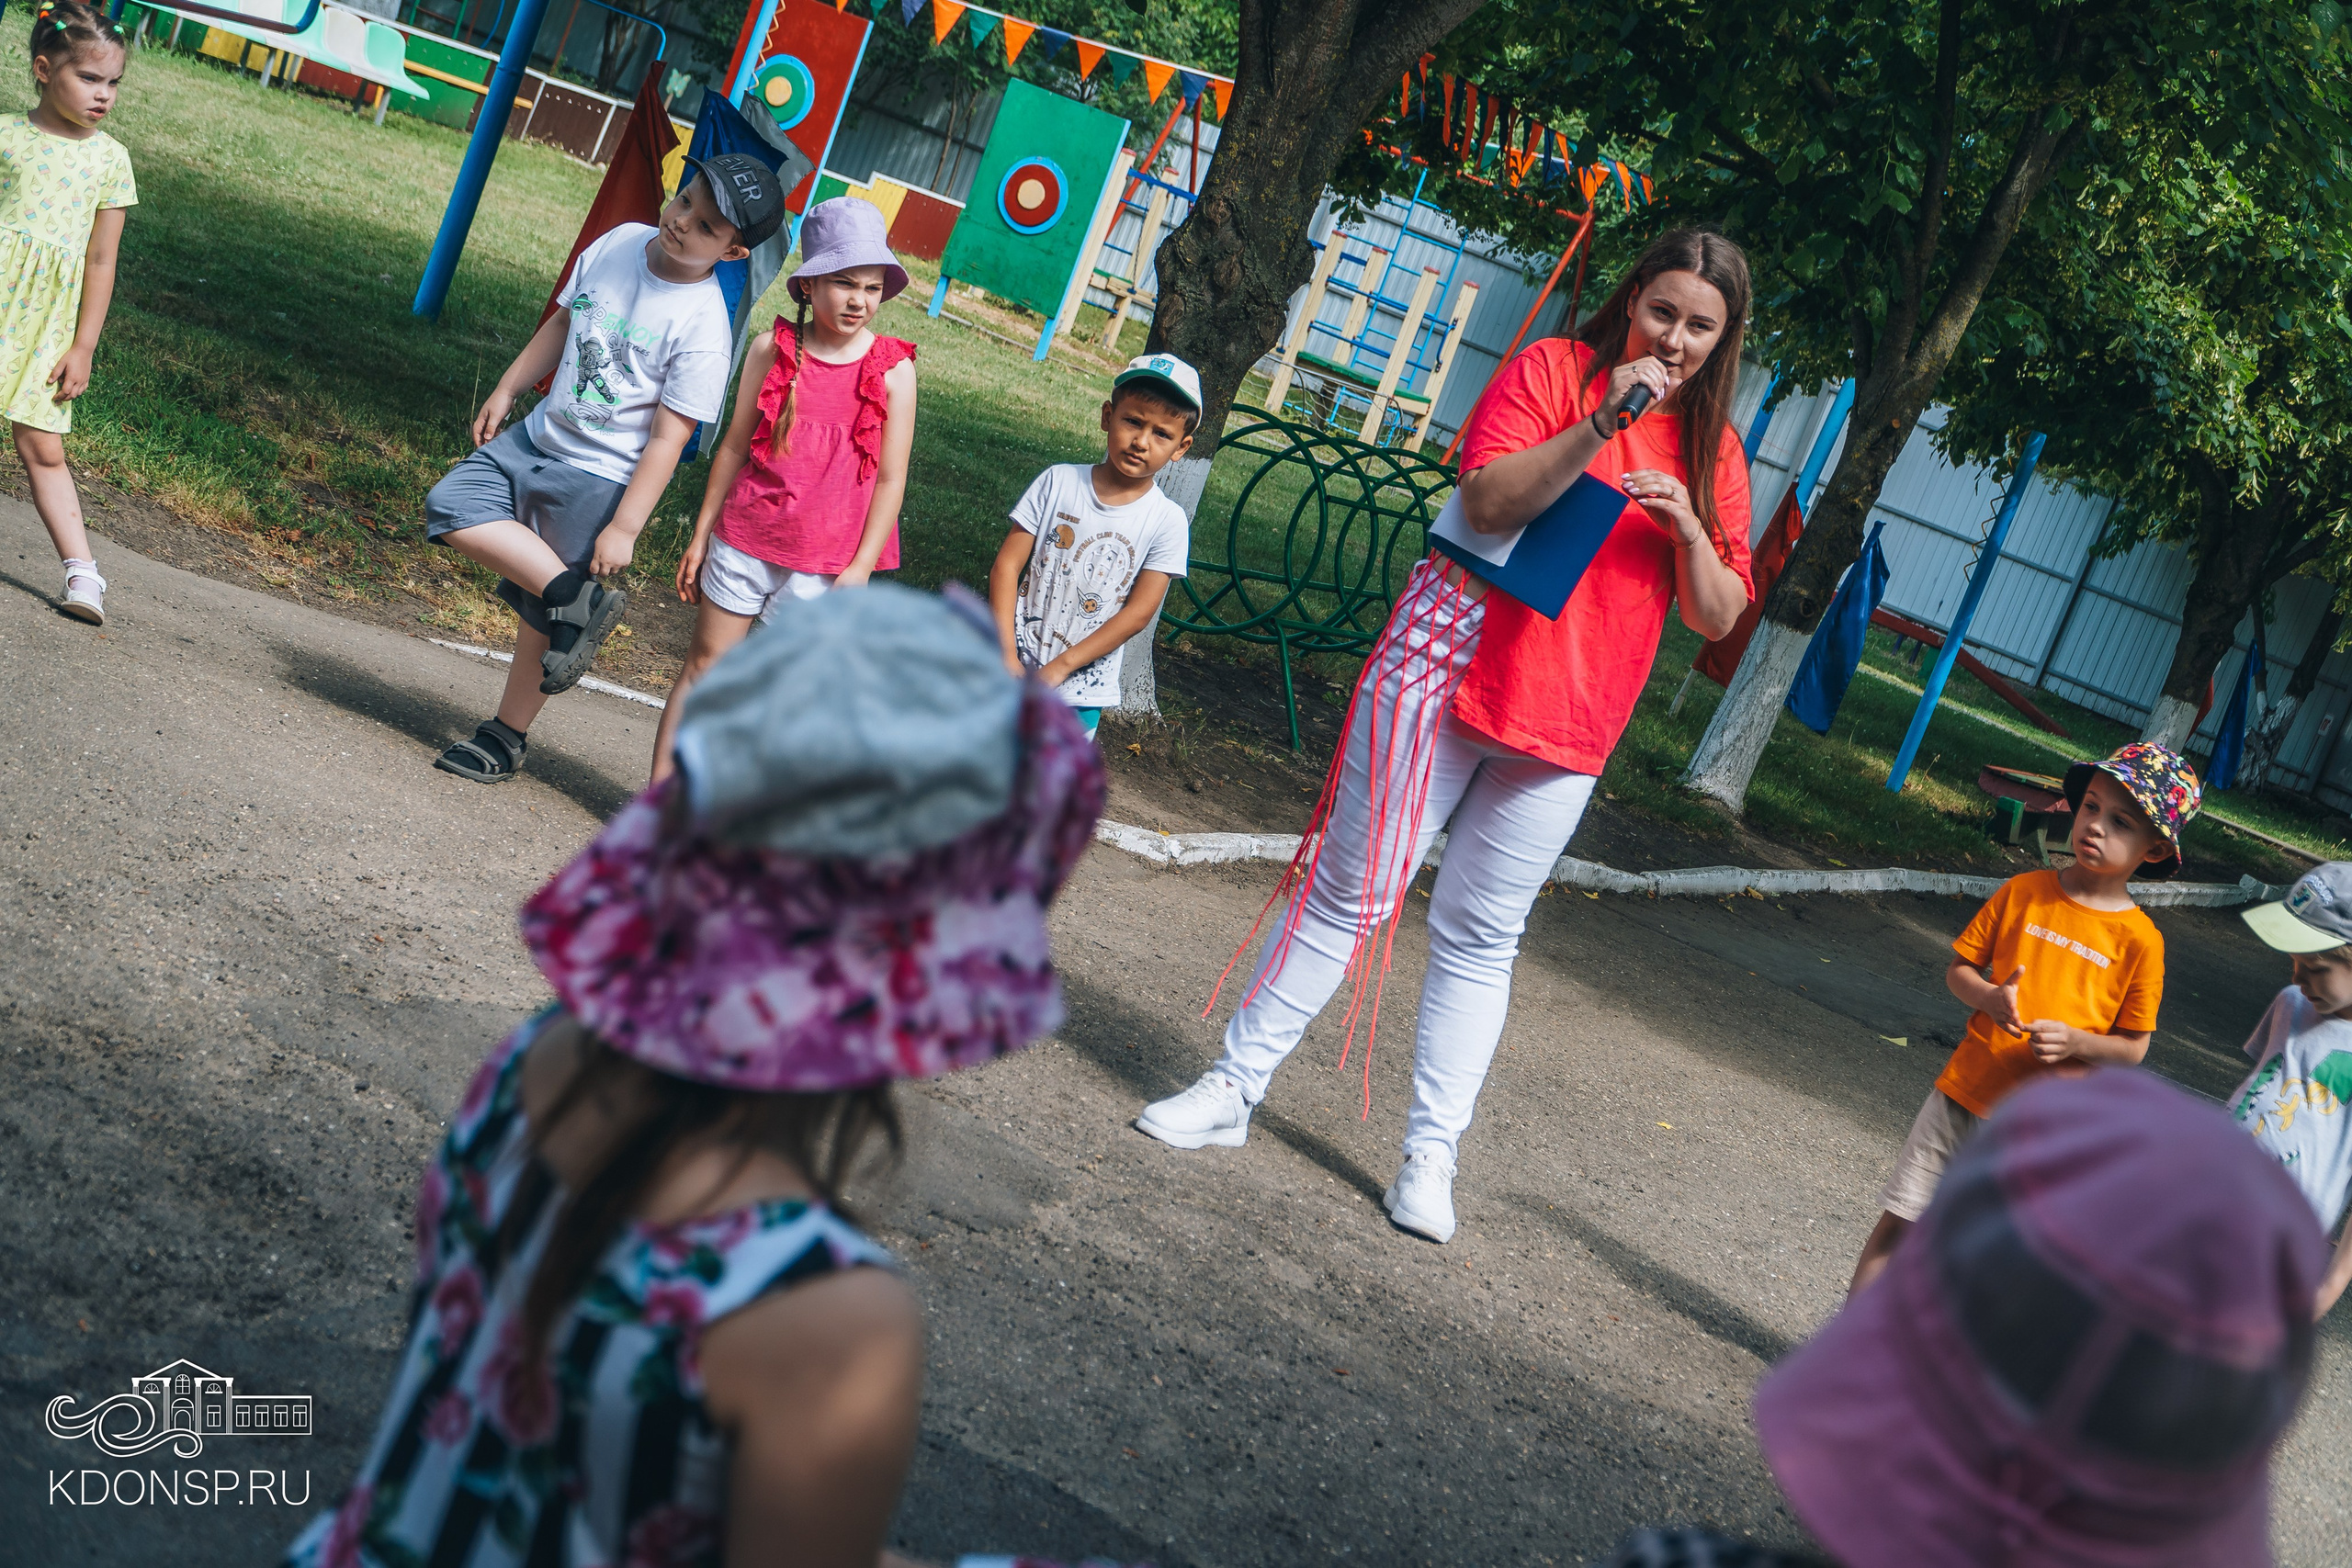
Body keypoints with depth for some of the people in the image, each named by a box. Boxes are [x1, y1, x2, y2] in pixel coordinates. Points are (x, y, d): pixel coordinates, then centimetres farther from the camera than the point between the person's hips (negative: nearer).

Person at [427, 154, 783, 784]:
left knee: (540, 614, 3)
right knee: (452, 510, -9)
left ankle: (508, 736, 21)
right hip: (538, 438, 7)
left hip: (600, 477, -7)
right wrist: (505, 391, 16)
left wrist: (624, 527, -18)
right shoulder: (620, 242, -3)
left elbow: (668, 437, -19)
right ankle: (577, 601, -7)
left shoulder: (703, 326, -22)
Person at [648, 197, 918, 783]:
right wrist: (701, 535, 7)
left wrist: (860, 568, -7)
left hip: (822, 563, -2)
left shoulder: (893, 369, -5)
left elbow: (891, 477, -3)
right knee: (704, 666, 7)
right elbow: (735, 445, 5)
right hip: (744, 540, 2)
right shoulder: (773, 349, -1)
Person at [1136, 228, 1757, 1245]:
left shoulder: (1715, 451, 9)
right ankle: (1233, 1088, 14)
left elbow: (1719, 617, 7)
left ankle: (1430, 1155, 14)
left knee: (1480, 936, 7)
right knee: (1349, 889, 3)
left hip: (1566, 725, 3)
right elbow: (1488, 500, -15)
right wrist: (1600, 424, -23)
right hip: (1449, 669, -2)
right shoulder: (1553, 368, -1)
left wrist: (1689, 529, -11)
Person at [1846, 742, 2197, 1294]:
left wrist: (2075, 1041, -18)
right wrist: (1989, 997, -14)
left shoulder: (2140, 941, -6)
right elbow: (1958, 967, 6)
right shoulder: (2023, 892, 0)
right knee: (1898, 1223, 7)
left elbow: (2132, 1046, 0)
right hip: (1963, 1095, 2)